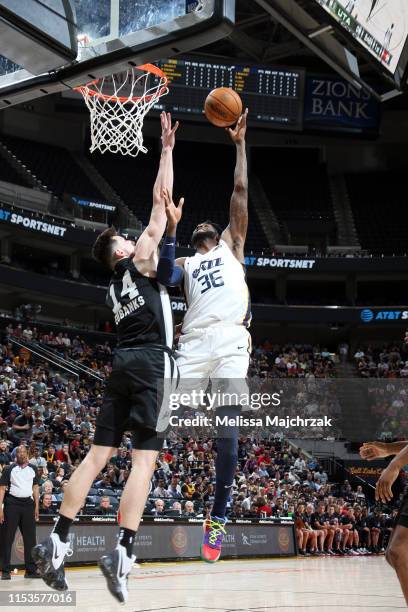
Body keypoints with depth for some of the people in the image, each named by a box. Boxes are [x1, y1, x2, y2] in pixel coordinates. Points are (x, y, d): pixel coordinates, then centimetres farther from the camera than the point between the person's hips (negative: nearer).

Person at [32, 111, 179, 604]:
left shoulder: (114, 284, 22)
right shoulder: (140, 261, 3)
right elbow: (159, 201, 3)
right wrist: (167, 149, 11)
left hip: (123, 363, 7)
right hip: (151, 362, -7)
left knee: (98, 454, 3)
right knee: (144, 458, -11)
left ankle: (56, 542, -3)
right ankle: (122, 553, -19)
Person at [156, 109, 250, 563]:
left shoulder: (231, 245, 25)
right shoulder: (186, 264, 27)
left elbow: (240, 191, 17)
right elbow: (164, 278, 1)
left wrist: (239, 144, 16)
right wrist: (171, 228, -3)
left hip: (231, 340, -2)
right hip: (194, 344, 2)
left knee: (226, 430, -8)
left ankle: (218, 519, 0)